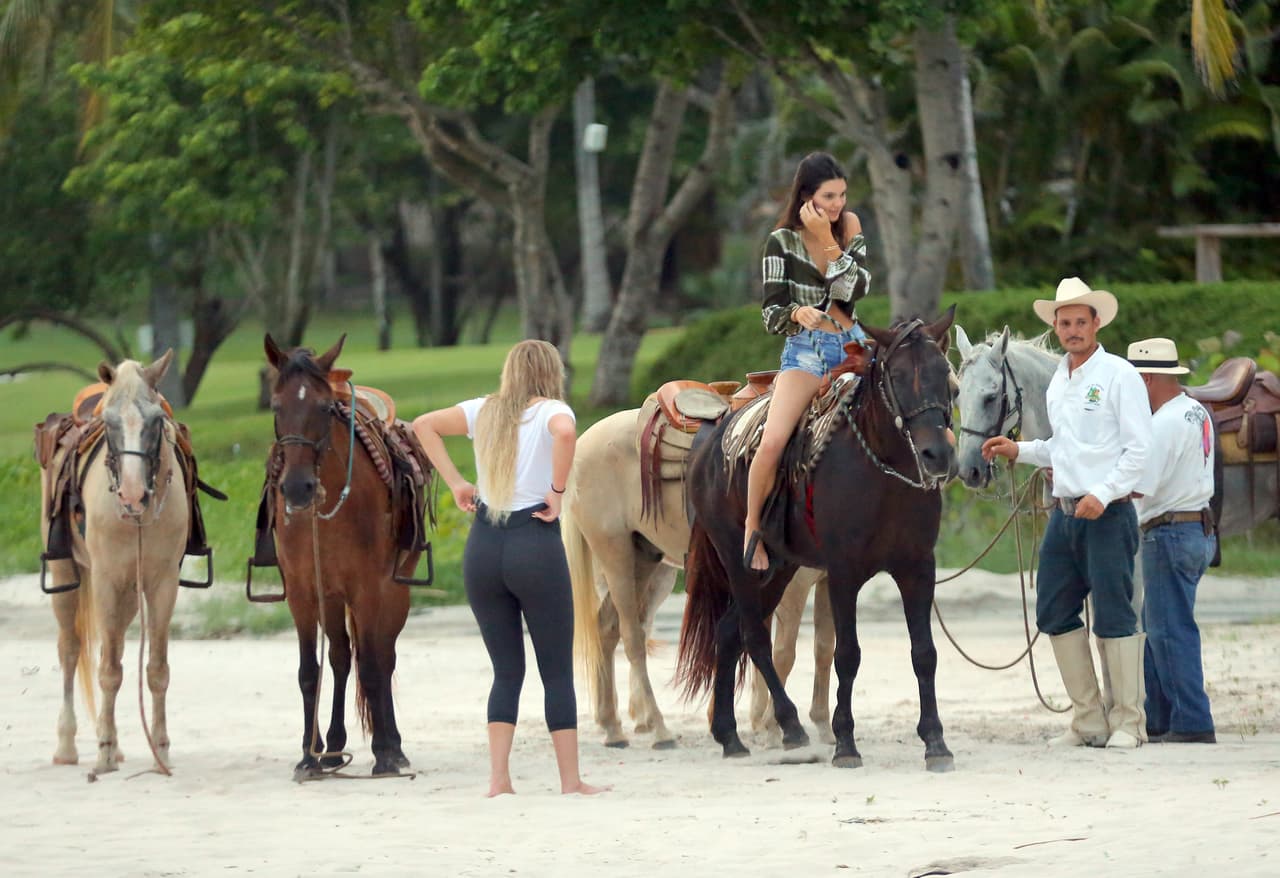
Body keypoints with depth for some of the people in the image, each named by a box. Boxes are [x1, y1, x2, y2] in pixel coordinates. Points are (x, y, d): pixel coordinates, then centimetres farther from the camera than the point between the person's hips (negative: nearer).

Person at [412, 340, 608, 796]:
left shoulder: (484, 410, 10)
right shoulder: (550, 411, -5)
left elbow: (424, 425, 16)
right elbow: (565, 432, -29)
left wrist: (455, 481, 13)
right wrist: (558, 491, -17)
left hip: (482, 548, 4)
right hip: (536, 544, -4)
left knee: (507, 670, 12)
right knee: (558, 671, 5)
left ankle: (498, 778, 3)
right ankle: (571, 780, 6)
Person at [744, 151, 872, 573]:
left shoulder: (849, 226, 7)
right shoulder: (782, 241, -1)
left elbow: (856, 289, -7)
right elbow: (772, 316, -3)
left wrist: (826, 238, -14)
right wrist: (798, 314, -25)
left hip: (853, 346, 4)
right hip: (805, 351, -4)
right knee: (772, 442, -26)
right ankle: (752, 533, -10)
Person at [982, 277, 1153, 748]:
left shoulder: (1119, 375, -7)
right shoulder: (1058, 381, 15)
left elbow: (1140, 451, -12)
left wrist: (1103, 494, -21)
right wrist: (1019, 451, 12)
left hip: (1108, 514, -8)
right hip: (1065, 512, 8)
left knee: (1114, 617, -6)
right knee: (1054, 613, 7)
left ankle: (1127, 722, 2)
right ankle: (1089, 720, 15)